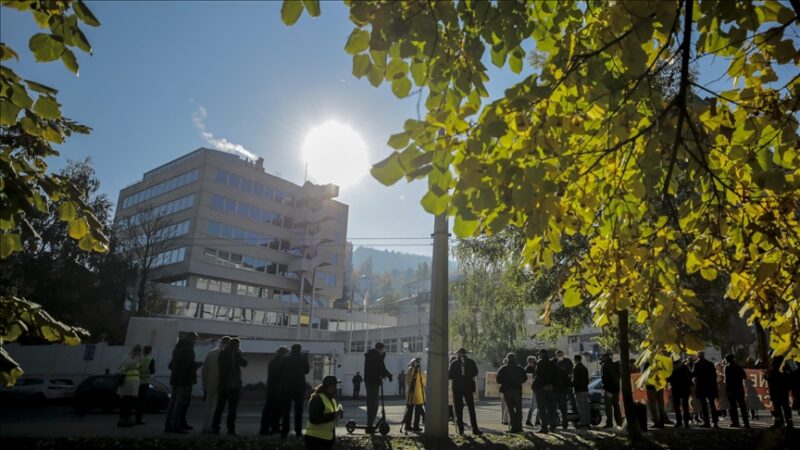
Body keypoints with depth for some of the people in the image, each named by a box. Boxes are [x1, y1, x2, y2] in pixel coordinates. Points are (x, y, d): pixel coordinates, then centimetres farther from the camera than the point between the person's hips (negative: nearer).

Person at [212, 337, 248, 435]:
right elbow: (244, 363, -5)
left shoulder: (222, 353, 6)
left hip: (222, 384, 5)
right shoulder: (236, 353, -8)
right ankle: (231, 429, -1)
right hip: (234, 384, -4)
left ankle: (215, 428, 12)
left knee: (219, 407, 12)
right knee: (232, 408, 0)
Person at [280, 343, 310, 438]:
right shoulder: (303, 358, 0)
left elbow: (281, 372, 5)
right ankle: (298, 431, 4)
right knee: (298, 410, 8)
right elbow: (306, 370, 9)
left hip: (287, 387, 1)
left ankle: (284, 432, 1)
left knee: (285, 410, 6)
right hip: (299, 386, -1)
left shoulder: (286, 359, 4)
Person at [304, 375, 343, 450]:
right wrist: (333, 415, -27)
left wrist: (339, 413, -1)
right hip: (315, 439, -9)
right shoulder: (317, 399, -17)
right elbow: (314, 419, -27)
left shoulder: (332, 400, 12)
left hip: (328, 439, 9)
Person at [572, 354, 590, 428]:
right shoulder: (585, 368, 15)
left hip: (579, 389, -8)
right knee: (586, 406, 12)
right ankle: (587, 421, 16)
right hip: (585, 389, 8)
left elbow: (575, 379, -14)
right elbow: (587, 379, 19)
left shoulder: (575, 368, -10)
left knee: (580, 406, -6)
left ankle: (582, 422, -7)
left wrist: (572, 385, 0)